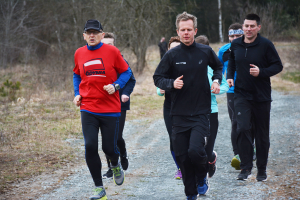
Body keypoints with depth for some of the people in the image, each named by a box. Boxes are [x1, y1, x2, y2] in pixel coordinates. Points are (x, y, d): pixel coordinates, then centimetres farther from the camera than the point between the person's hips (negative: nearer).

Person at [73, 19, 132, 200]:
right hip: (88, 109, 2)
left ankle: (116, 165, 41)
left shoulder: (112, 51, -5)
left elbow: (126, 73, 3)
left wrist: (115, 86, -14)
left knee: (109, 147, 2)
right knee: (90, 146, -8)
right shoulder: (79, 53, 4)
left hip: (110, 109, -2)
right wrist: (77, 94, 7)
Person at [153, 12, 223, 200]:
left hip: (201, 113, -1)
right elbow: (157, 78, 3)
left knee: (196, 150, -18)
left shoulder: (206, 51, 2)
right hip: (179, 114, 1)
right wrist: (172, 83, -16)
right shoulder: (172, 55, -2)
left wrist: (217, 80, 3)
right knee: (182, 156, 4)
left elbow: (219, 66, 22)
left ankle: (202, 178, 14)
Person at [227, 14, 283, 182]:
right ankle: (246, 168, -7)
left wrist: (261, 72, -20)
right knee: (243, 129, -14)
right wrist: (230, 77, 8)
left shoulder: (266, 45, -8)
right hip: (242, 95, 2)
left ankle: (262, 169, 21)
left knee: (262, 134, 7)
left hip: (262, 96, -2)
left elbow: (278, 66, -5)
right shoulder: (235, 45, 4)